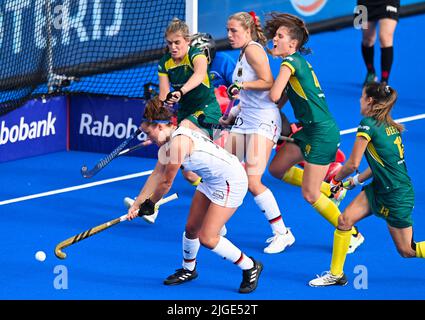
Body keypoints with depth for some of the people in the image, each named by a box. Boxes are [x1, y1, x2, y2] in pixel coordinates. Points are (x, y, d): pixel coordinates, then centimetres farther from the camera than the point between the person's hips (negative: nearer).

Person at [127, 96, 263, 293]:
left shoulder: (179, 142, -26)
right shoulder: (168, 142, 4)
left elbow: (166, 183, -17)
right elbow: (157, 175, 7)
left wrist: (149, 205, -3)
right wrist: (137, 204, 4)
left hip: (231, 182, -10)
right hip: (212, 181, 10)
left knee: (207, 238, -10)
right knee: (191, 228, 14)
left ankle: (250, 267, 6)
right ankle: (188, 270, 37)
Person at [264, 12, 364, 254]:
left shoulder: (292, 61, -16)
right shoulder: (297, 63, 12)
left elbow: (274, 96, -27)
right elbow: (279, 103, 16)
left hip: (323, 133, -10)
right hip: (308, 130, 10)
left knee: (310, 195, -4)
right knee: (277, 169, 17)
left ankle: (353, 235, 9)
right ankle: (331, 191, 26)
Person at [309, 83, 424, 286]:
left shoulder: (368, 124, -19)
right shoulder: (390, 126, 6)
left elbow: (353, 164, -18)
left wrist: (337, 178, 1)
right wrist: (357, 180, 16)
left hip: (397, 196, -9)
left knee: (406, 251, 1)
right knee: (344, 219, -1)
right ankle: (335, 274, 5)